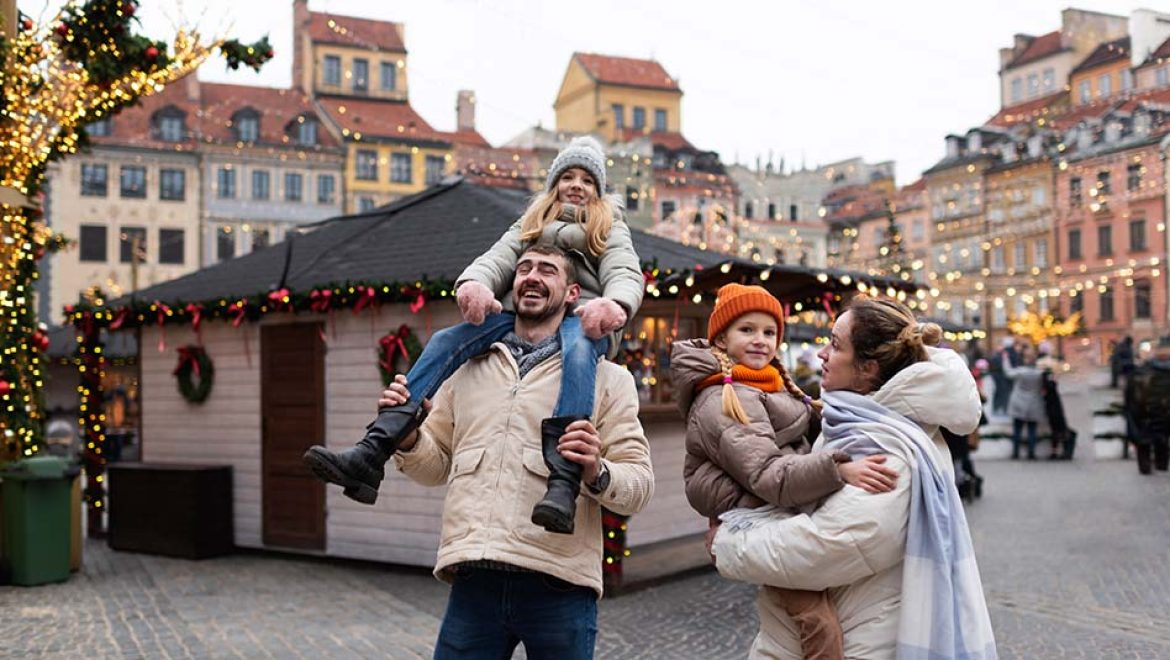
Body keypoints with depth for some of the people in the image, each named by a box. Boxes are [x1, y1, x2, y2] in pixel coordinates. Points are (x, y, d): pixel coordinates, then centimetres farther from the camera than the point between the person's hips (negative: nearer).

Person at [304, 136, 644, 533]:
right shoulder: (531, 224, 31)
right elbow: (499, 258, 9)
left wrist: (615, 303, -28)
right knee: (445, 342, -22)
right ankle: (370, 458, -34)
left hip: (582, 319, -3)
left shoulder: (611, 229, 23)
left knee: (577, 351, -39)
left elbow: (626, 274, 0)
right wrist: (475, 281, -19)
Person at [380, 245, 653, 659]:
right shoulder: (468, 371, 17)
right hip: (474, 582, 2)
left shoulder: (605, 378, 7)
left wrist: (597, 473, -20)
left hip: (558, 584, -2)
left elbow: (639, 485, 0)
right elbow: (436, 466, 19)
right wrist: (408, 438, -1)